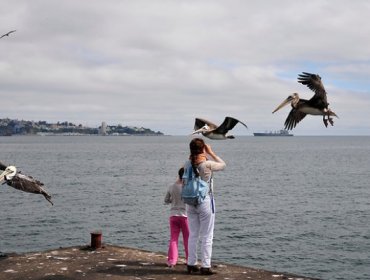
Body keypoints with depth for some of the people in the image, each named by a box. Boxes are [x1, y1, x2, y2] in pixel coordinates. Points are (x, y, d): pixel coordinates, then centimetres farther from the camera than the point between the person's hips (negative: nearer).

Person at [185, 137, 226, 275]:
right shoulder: (208, 164, -16)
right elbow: (223, 165, 2)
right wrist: (211, 153, 3)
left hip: (191, 202, 5)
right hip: (205, 202, -5)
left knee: (193, 235, 14)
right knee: (207, 237, 4)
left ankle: (191, 264, 20)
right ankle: (205, 266, 6)